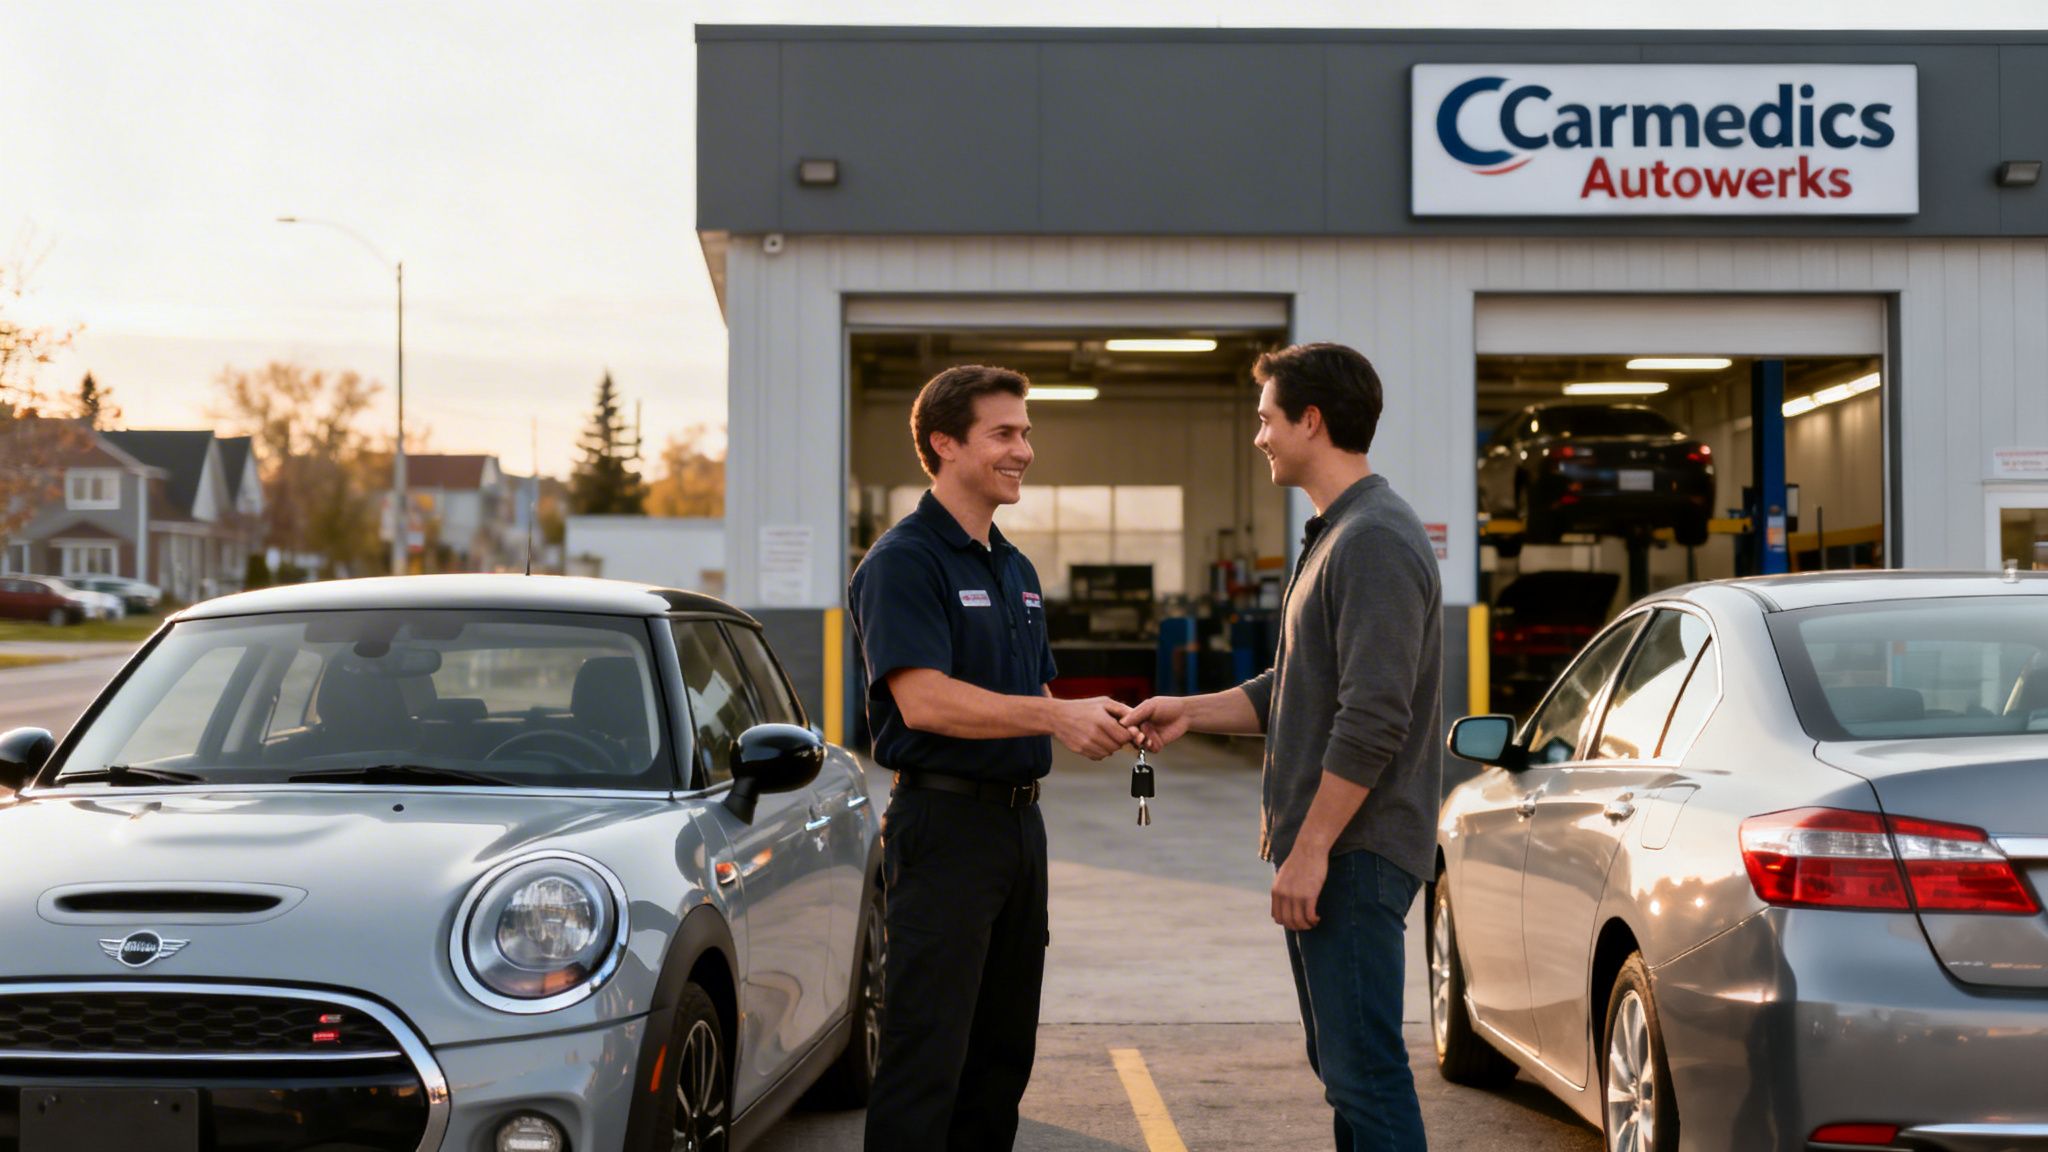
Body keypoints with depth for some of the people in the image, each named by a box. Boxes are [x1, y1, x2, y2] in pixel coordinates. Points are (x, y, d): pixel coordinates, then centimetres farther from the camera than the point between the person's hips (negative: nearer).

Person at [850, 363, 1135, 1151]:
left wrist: (1095, 722, 3)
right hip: (944, 820, -9)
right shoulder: (904, 561, -11)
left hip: (1019, 816, 9)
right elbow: (923, 699, -22)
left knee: (1003, 1051, 13)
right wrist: (1055, 717, -26)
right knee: (927, 1055, -6)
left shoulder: (1017, 571, 17)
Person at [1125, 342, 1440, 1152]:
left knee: (1366, 1072, -8)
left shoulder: (1375, 541, -16)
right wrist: (1192, 712, 14)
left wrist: (1311, 849, -21)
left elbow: (1373, 717, -23)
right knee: (1342, 1065, 15)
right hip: (1324, 848, 11)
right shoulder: (1332, 535, 17)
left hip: (1354, 852, -11)